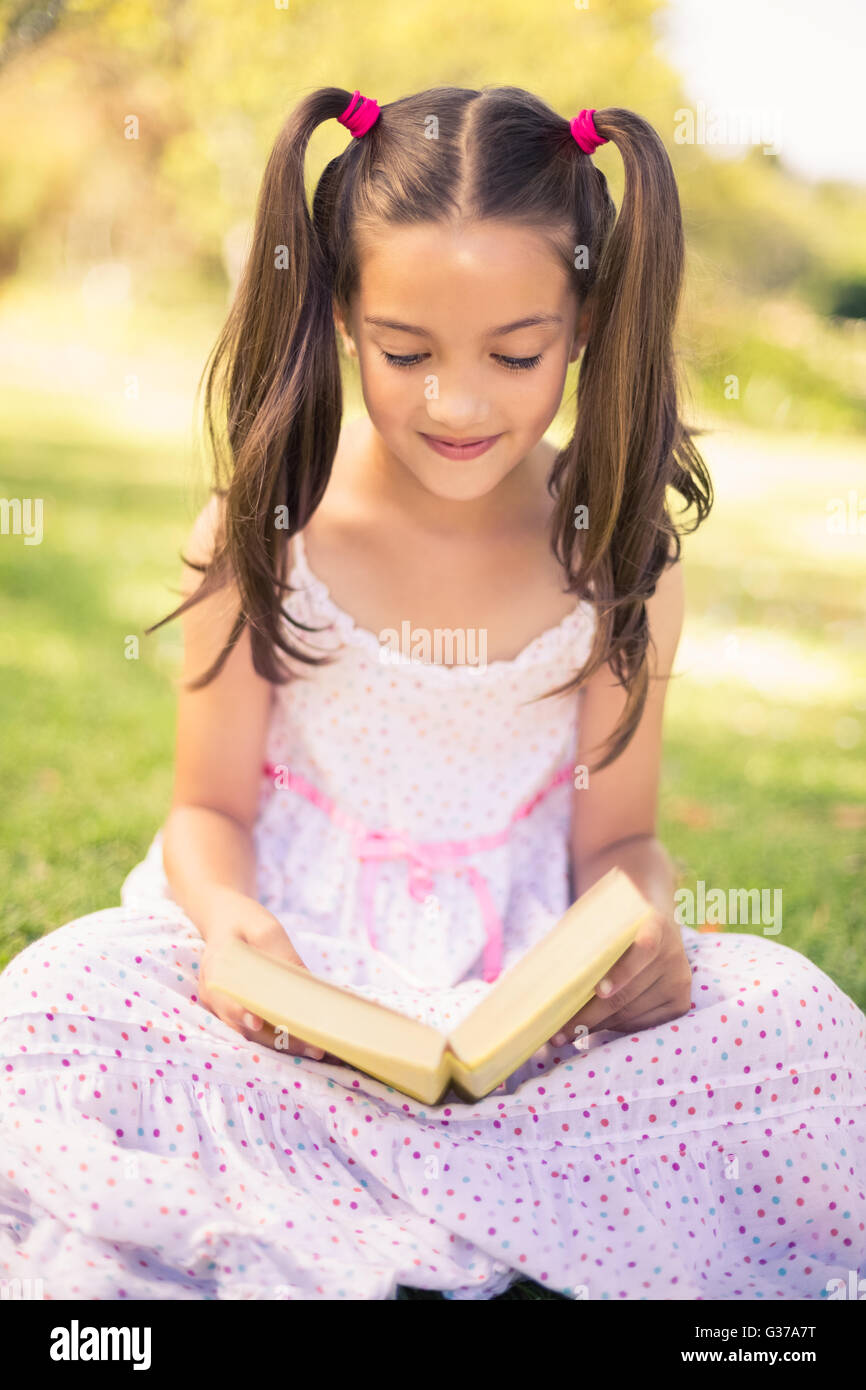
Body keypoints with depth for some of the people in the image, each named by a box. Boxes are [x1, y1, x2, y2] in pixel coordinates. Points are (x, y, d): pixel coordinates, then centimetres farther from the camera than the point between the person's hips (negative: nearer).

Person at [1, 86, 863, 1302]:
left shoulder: (619, 560, -5)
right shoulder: (258, 538, -7)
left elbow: (615, 834, 2)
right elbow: (211, 805, -2)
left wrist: (648, 922, -21)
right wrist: (229, 920, -24)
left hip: (524, 991, 2)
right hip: (291, 963, -1)